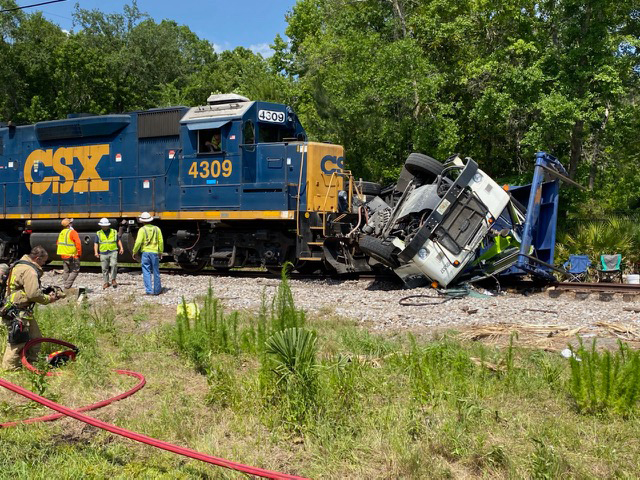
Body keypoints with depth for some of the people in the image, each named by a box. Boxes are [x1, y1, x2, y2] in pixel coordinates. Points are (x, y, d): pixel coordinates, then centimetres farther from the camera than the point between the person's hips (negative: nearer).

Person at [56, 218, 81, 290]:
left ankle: (66, 286, 18)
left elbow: (58, 243, 19)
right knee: (75, 271, -2)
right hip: (72, 256, -8)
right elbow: (78, 243, -21)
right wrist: (79, 253, -10)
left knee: (66, 271, 15)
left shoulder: (61, 233, 11)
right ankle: (67, 286, -10)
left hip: (64, 256, 8)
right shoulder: (72, 232, -14)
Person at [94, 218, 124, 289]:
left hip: (113, 252, -1)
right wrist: (96, 252, -4)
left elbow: (118, 240, 18)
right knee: (104, 268, 2)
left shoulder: (114, 232, 11)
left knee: (114, 265, -21)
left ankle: (113, 279, -7)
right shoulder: (98, 233, 9)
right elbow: (96, 243, 7)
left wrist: (121, 248, 6)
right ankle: (106, 282, 12)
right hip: (103, 253, 1)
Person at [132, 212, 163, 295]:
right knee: (156, 272, 11)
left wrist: (134, 252, 2)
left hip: (145, 252, -3)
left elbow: (138, 242, -10)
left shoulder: (142, 229, -5)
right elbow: (161, 242, 8)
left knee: (146, 272, 0)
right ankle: (157, 290, 17)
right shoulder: (156, 229, 6)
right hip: (155, 253, 3)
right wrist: (160, 252, 20)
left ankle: (149, 290, -5)